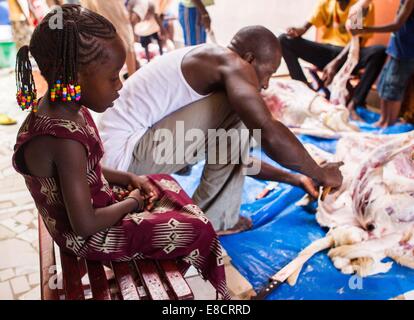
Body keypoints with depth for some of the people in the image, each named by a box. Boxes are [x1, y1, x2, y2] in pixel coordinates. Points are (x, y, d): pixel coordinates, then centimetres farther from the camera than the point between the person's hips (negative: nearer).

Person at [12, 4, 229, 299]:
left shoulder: (61, 109, -7)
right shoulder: (65, 140, -35)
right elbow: (85, 224, -30)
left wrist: (127, 178, -1)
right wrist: (131, 203, -14)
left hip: (93, 204, 9)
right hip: (90, 237, -9)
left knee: (165, 183, 23)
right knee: (198, 230, -5)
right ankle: (217, 289, 26)